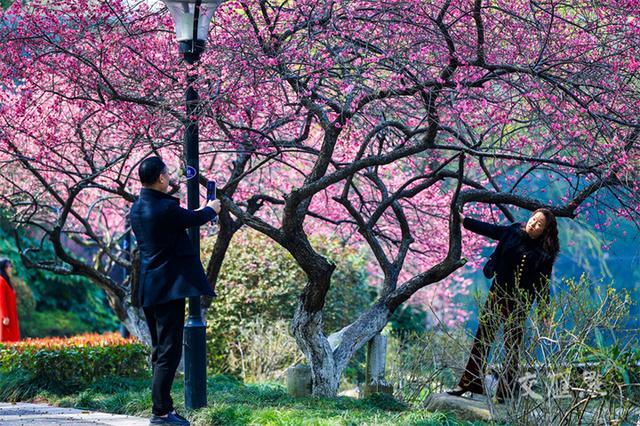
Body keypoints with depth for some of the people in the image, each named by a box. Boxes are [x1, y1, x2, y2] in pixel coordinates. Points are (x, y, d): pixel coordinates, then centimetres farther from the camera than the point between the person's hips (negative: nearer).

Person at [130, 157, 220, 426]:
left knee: (159, 351, 14)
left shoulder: (137, 209, 8)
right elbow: (195, 218, 1)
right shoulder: (166, 208, -17)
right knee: (169, 351, -7)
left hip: (149, 289, 9)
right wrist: (211, 209, 23)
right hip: (170, 287, -9)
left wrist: (202, 212, 37)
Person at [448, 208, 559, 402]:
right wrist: (463, 220, 15)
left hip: (519, 304, -5)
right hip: (497, 295, 5)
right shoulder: (513, 233, 4)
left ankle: (506, 393, 5)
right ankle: (469, 383, 14)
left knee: (512, 348, -1)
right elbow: (488, 229, 14)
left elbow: (542, 285, -9)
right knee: (482, 339, 7)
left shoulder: (543, 255, -9)